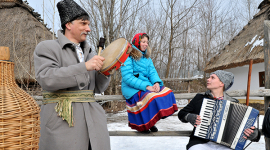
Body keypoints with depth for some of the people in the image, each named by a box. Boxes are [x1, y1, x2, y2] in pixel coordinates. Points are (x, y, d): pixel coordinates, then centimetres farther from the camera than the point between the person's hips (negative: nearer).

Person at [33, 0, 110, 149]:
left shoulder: (88, 53, 17)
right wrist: (84, 67, -21)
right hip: (62, 123, -5)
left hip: (92, 119, 5)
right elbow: (46, 79, -16)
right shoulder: (46, 47, 1)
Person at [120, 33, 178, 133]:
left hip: (147, 86, 7)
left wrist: (156, 83, -15)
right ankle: (142, 125, -12)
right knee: (151, 97, -33)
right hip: (132, 88, -7)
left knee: (167, 92, -14)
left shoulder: (146, 57, 17)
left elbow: (152, 72, 9)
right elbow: (127, 77, -17)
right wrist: (146, 86, -23)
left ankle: (151, 122, -7)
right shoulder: (128, 57, -7)